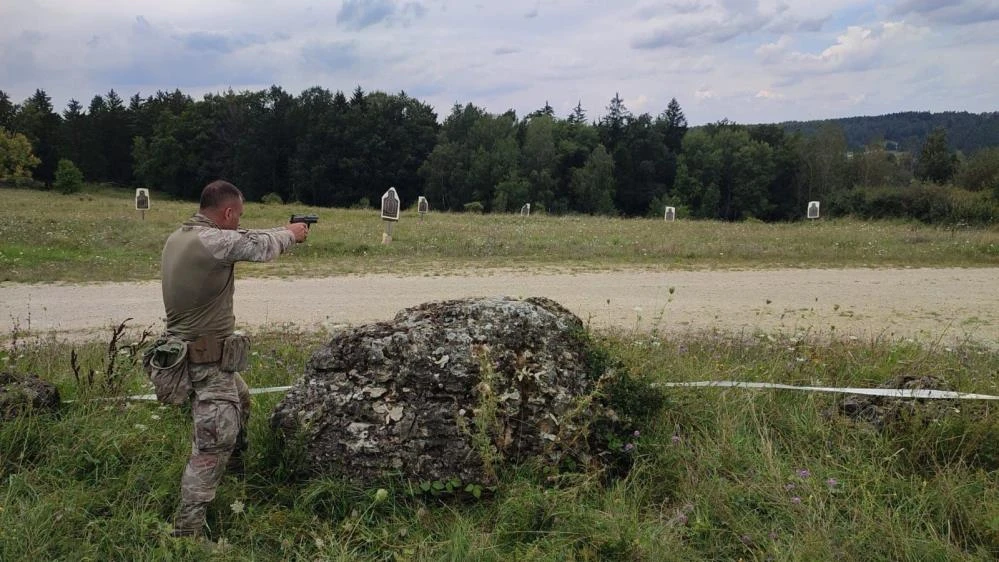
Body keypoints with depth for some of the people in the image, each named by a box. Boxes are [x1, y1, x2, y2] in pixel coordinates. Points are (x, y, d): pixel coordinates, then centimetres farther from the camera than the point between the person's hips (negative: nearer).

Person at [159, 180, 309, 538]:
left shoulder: (178, 237, 4)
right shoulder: (212, 241, -24)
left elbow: (242, 240, 16)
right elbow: (260, 246, -9)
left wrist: (281, 231, 19)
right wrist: (290, 233, 12)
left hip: (187, 349, 10)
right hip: (207, 359, -10)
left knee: (240, 399, 32)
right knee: (214, 443, -6)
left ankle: (237, 467, 53)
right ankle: (186, 532, -2)